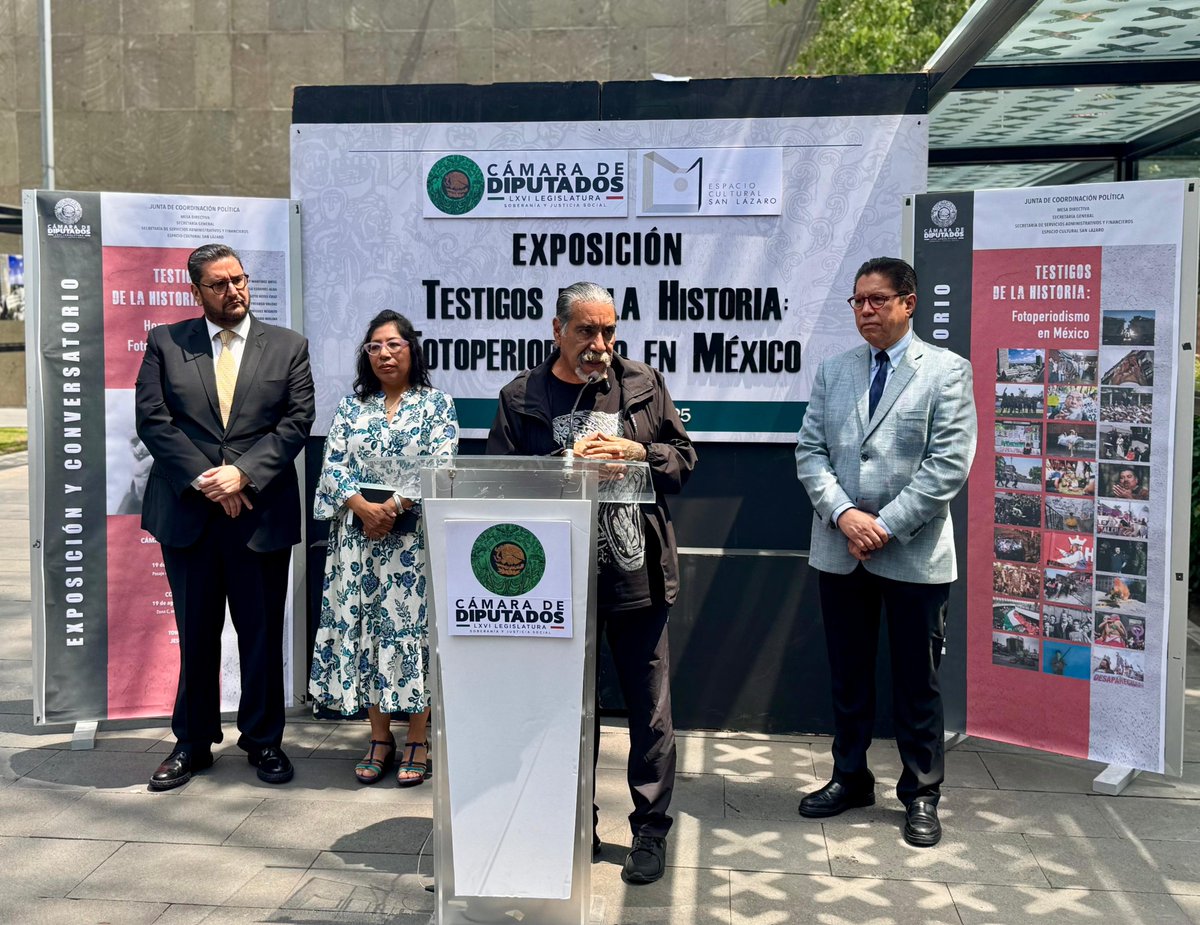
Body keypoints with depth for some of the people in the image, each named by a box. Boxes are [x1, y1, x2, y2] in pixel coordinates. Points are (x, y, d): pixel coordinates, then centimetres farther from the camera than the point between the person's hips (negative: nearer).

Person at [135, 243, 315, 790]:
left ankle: (263, 740, 21)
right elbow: (152, 419, -2)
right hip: (187, 512, 1)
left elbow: (296, 421, -2)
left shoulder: (288, 347, 7)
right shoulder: (165, 343, 7)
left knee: (262, 633, 6)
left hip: (261, 512, 0)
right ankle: (193, 742, 24)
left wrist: (243, 473, -13)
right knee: (195, 635, 10)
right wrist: (204, 480, -12)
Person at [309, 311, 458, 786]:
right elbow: (332, 464, 3)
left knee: (413, 625, -3)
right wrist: (362, 505, -14)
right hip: (358, 537, 3)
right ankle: (380, 737, 15)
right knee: (364, 627, 4)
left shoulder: (437, 404, 3)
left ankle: (418, 740, 7)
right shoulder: (351, 405, 12)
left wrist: (394, 506, -18)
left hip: (414, 538, -3)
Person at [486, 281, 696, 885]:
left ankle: (650, 829, 23)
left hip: (639, 577, 1)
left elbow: (683, 458, 7)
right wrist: (569, 461, -15)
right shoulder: (521, 399, 1)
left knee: (650, 708, 7)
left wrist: (636, 452, -10)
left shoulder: (645, 386, 5)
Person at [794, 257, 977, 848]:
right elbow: (810, 450, 4)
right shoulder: (833, 371, 9)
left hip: (914, 554, -3)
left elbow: (950, 462, -10)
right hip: (840, 552, 4)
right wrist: (843, 514, -12)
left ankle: (921, 794, 22)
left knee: (917, 681, 7)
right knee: (847, 674, 14)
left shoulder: (947, 370, -2)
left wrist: (887, 525, -15)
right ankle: (850, 778, 30)